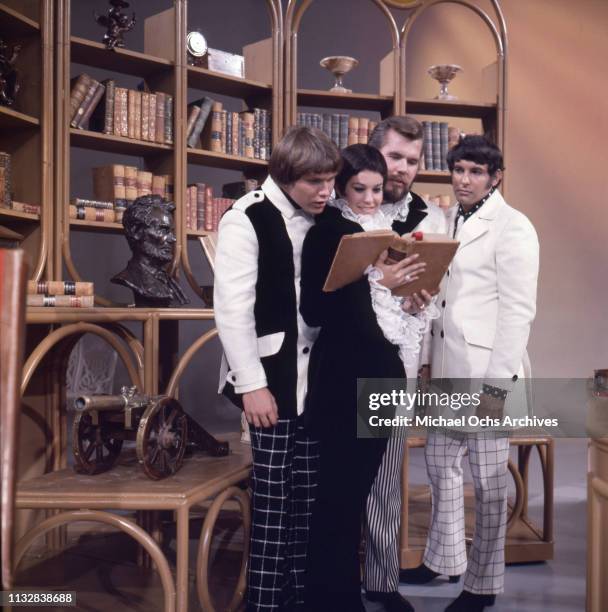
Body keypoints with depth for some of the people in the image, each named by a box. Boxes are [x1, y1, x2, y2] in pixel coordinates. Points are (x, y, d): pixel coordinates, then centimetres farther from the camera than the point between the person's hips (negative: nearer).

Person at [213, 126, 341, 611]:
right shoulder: (247, 220, -9)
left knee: (308, 494, 9)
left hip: (316, 373, 6)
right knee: (272, 497, -1)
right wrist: (252, 384, -15)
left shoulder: (325, 221, 9)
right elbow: (232, 307, -13)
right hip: (271, 375, -5)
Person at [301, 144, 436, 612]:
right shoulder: (327, 232, -8)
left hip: (381, 372, 7)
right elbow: (315, 310, -17)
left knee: (362, 484, 14)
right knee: (339, 487, -3)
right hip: (344, 375, -7)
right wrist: (377, 282, -21)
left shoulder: (388, 231, 13)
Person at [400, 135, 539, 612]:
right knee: (440, 461, 16)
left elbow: (518, 311, -13)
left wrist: (497, 384, -17)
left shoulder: (513, 227, -9)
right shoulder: (450, 221, 11)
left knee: (488, 478, 5)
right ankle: (444, 557, 36)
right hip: (448, 366, 7)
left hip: (488, 370, -7)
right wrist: (431, 358, 8)